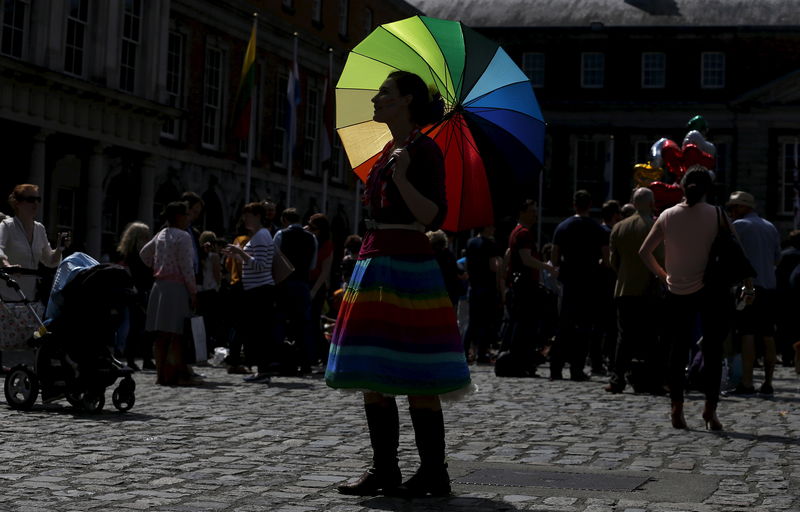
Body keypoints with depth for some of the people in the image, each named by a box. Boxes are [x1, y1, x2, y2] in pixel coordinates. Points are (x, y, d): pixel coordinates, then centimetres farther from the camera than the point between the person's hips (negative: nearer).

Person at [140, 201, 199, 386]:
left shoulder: (161, 235, 14)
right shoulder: (183, 237, -10)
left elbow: (144, 253, 26)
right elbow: (186, 267, -13)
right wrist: (193, 292, -9)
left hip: (159, 286, 8)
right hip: (177, 287, -8)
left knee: (161, 334, 8)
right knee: (177, 334, -7)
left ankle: (161, 373, 10)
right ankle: (178, 374, -8)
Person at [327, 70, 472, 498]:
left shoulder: (423, 150, -9)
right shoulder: (389, 150, 17)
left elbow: (434, 217, -16)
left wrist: (402, 180, -25)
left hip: (405, 267, -9)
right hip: (375, 262, 9)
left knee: (413, 378, -7)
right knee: (370, 375, 8)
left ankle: (434, 473, 0)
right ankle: (384, 469, 14)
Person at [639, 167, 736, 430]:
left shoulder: (668, 216, 1)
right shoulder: (716, 215, -6)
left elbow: (645, 251, 0)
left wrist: (663, 275, 9)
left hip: (677, 292, 2)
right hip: (711, 290, -2)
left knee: (678, 350, 7)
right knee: (712, 350, 4)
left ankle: (676, 409, 5)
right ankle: (710, 409, 1)